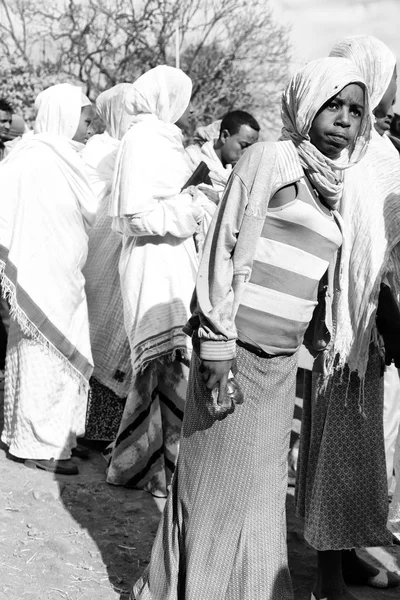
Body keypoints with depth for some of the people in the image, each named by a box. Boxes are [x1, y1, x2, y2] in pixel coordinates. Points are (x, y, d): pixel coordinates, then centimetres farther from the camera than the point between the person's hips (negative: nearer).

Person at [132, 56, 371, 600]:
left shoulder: (332, 186, 13)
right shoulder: (271, 159, -8)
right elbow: (227, 249, -12)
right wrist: (217, 342, -16)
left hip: (282, 360, 7)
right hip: (236, 350, -6)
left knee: (263, 482, 13)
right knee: (218, 478, 3)